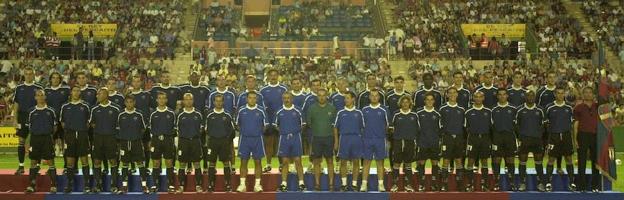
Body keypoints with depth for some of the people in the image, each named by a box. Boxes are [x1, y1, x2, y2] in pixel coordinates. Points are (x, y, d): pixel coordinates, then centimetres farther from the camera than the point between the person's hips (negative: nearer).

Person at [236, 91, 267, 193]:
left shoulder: (260, 111, 0)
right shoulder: (241, 111, 2)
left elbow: (265, 125, 8)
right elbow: (237, 124, 13)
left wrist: (259, 132, 3)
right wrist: (243, 131, 5)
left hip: (257, 139, 0)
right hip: (244, 139, 1)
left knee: (258, 162, 3)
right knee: (243, 162, 3)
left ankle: (257, 184, 8)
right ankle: (242, 184, 8)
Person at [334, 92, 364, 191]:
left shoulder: (358, 113, 6)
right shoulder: (340, 113, 6)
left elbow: (363, 128, 9)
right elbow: (336, 128, 8)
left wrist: (363, 140, 3)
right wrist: (336, 142, 2)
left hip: (356, 138, 0)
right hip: (344, 138, 0)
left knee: (356, 162, 2)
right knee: (343, 162, 2)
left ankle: (354, 184, 9)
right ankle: (344, 184, 9)